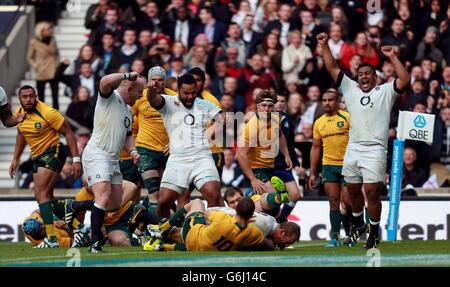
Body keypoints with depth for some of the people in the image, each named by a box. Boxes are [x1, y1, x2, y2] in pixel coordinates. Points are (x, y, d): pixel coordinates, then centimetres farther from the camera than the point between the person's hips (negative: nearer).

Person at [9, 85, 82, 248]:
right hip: (37, 157, 9)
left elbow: (68, 133, -15)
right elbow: (21, 135, 22)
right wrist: (15, 159, 19)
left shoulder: (47, 113, -19)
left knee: (41, 194, -18)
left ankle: (51, 239, -22)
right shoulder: (18, 113, 3)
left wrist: (76, 159, -20)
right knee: (45, 197, 11)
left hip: (52, 153, -9)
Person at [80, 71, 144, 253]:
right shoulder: (110, 97, -6)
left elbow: (127, 135, 30)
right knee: (104, 196, -23)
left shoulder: (128, 110, 22)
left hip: (113, 159, 10)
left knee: (115, 204, 7)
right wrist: (128, 75, -18)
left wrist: (132, 151, 11)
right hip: (97, 154, -10)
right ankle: (95, 243, -25)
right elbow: (105, 82, -28)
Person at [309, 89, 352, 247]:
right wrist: (313, 173, 13)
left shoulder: (347, 117, -2)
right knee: (334, 201, -1)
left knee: (347, 201, -6)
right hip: (328, 166, 4)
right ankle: (335, 237, -2)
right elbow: (315, 148, 16)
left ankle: (350, 234, 12)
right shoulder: (319, 123, 12)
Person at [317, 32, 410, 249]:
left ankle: (374, 233, 1)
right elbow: (333, 69, 13)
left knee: (372, 192, -8)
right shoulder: (350, 89, 15)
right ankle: (358, 225, 33)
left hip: (374, 149, -5)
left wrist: (392, 58, -14)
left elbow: (404, 80, -10)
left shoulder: (385, 91, 4)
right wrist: (325, 47, 5)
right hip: (353, 148, 5)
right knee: (353, 190, 13)